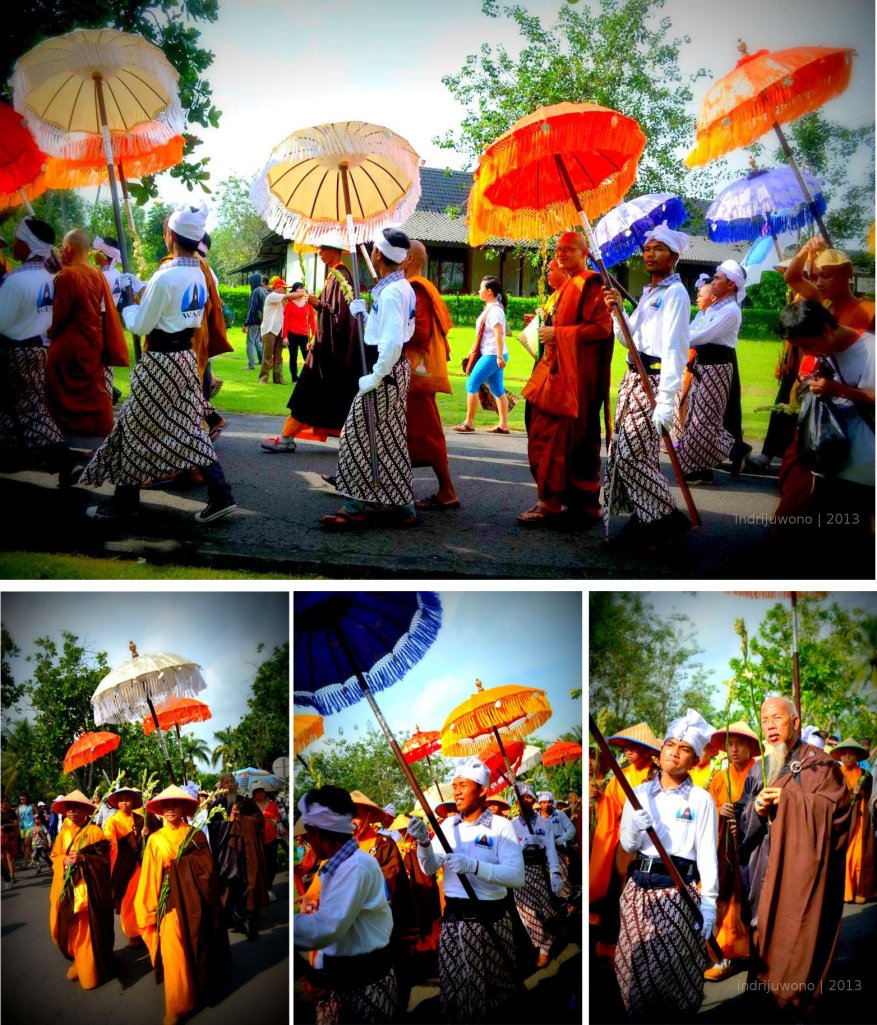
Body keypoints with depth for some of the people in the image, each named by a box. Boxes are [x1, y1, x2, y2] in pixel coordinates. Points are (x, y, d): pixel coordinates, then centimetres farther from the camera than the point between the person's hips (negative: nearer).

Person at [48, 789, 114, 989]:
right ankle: (78, 961, 25)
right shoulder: (63, 833, 10)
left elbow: (104, 858, -8)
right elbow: (54, 856, 12)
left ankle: (91, 970, 9)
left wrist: (82, 859, -20)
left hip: (88, 888, -5)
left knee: (89, 929, -2)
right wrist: (64, 861, -9)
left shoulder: (94, 831, -6)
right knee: (69, 927, 6)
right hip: (67, 887, 5)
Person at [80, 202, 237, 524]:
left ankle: (125, 501, 14)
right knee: (189, 427, 10)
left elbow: (141, 325, -13)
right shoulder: (200, 275, 6)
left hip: (159, 362, -8)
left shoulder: (165, 277, -19)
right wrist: (145, 298, 19)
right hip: (186, 356, 8)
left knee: (136, 427, 5)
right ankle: (220, 495, 3)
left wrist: (127, 305, 7)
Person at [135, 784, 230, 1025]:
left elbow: (207, 867, 0)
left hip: (193, 899, 0)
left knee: (197, 947, 6)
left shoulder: (196, 835, 5)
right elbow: (150, 877, 2)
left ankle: (200, 991, 24)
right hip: (170, 900, 0)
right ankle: (176, 1005, 4)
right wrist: (151, 909, -2)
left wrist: (180, 858, -8)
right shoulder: (155, 839, 5)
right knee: (174, 953, -4)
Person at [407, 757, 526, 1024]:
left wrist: (473, 865, -29)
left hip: (491, 920, -4)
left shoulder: (500, 826, -8)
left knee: (497, 990, 9)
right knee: (453, 987, 7)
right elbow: (430, 868, 0)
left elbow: (517, 877, -18)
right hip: (454, 919, 4)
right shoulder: (448, 825, 7)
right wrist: (423, 841, -20)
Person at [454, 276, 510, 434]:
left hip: (492, 355, -10)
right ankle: (503, 425, 9)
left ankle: (469, 423, -2)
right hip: (491, 355, 10)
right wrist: (474, 350, 23)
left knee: (471, 384, -6)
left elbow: (499, 334, -23)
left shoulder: (494, 310, -16)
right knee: (498, 390, 9)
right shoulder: (490, 308, 14)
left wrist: (499, 357, -27)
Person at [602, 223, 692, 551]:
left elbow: (674, 348, -18)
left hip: (654, 379, -9)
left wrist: (666, 400, -25)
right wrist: (618, 310, 1)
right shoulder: (648, 292, 19)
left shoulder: (675, 293, -10)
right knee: (622, 449, 7)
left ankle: (666, 521, -3)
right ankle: (644, 518, 15)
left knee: (633, 451, -12)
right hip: (633, 376, 9)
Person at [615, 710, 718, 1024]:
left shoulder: (701, 800, 0)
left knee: (668, 967, -7)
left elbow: (707, 853, -4)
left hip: (679, 891, -3)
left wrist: (708, 902, -9)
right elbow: (627, 846, 11)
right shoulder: (639, 794, 9)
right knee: (635, 963, 3)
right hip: (639, 887, 3)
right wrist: (636, 829, -11)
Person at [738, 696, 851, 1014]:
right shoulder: (757, 771, 18)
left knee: (798, 937, -6)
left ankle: (796, 1000, 4)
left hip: (803, 866, -5)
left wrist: (790, 798, -14)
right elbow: (743, 824, 15)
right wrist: (756, 809, -8)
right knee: (765, 934, 6)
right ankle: (767, 997, 16)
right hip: (763, 868, 5)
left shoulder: (818, 763, 1)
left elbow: (836, 808, -11)